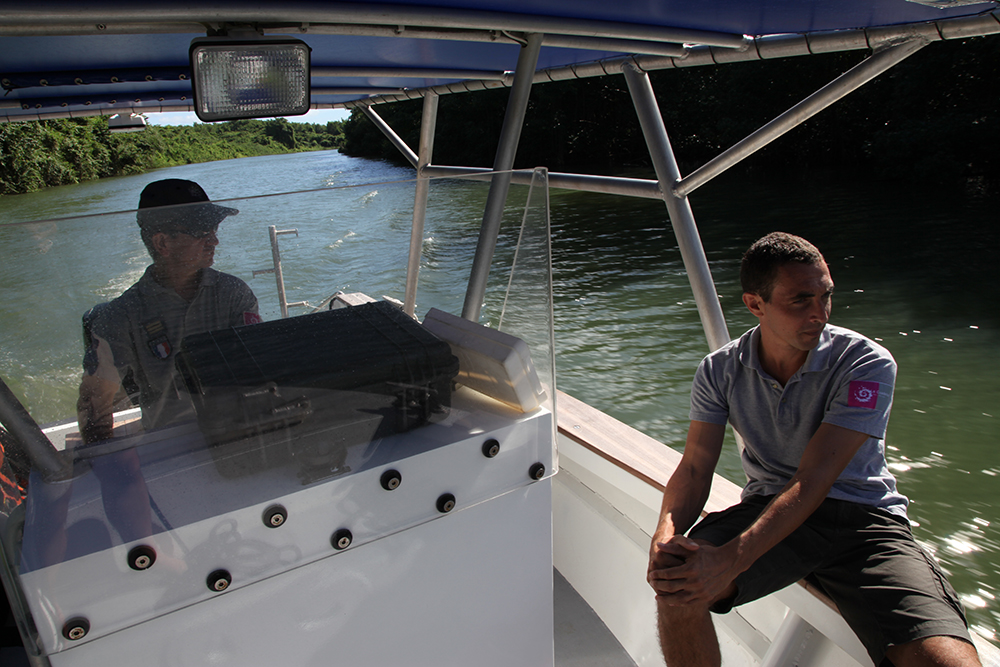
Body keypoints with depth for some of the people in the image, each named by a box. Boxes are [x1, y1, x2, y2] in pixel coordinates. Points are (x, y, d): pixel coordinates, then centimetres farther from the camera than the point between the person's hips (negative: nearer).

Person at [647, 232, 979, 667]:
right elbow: (695, 467, -3)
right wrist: (665, 536, -25)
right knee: (677, 584, -26)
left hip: (863, 517, -1)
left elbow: (812, 481, -22)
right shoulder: (720, 371, -2)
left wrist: (731, 560, -33)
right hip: (770, 506, 2)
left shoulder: (867, 363, -14)